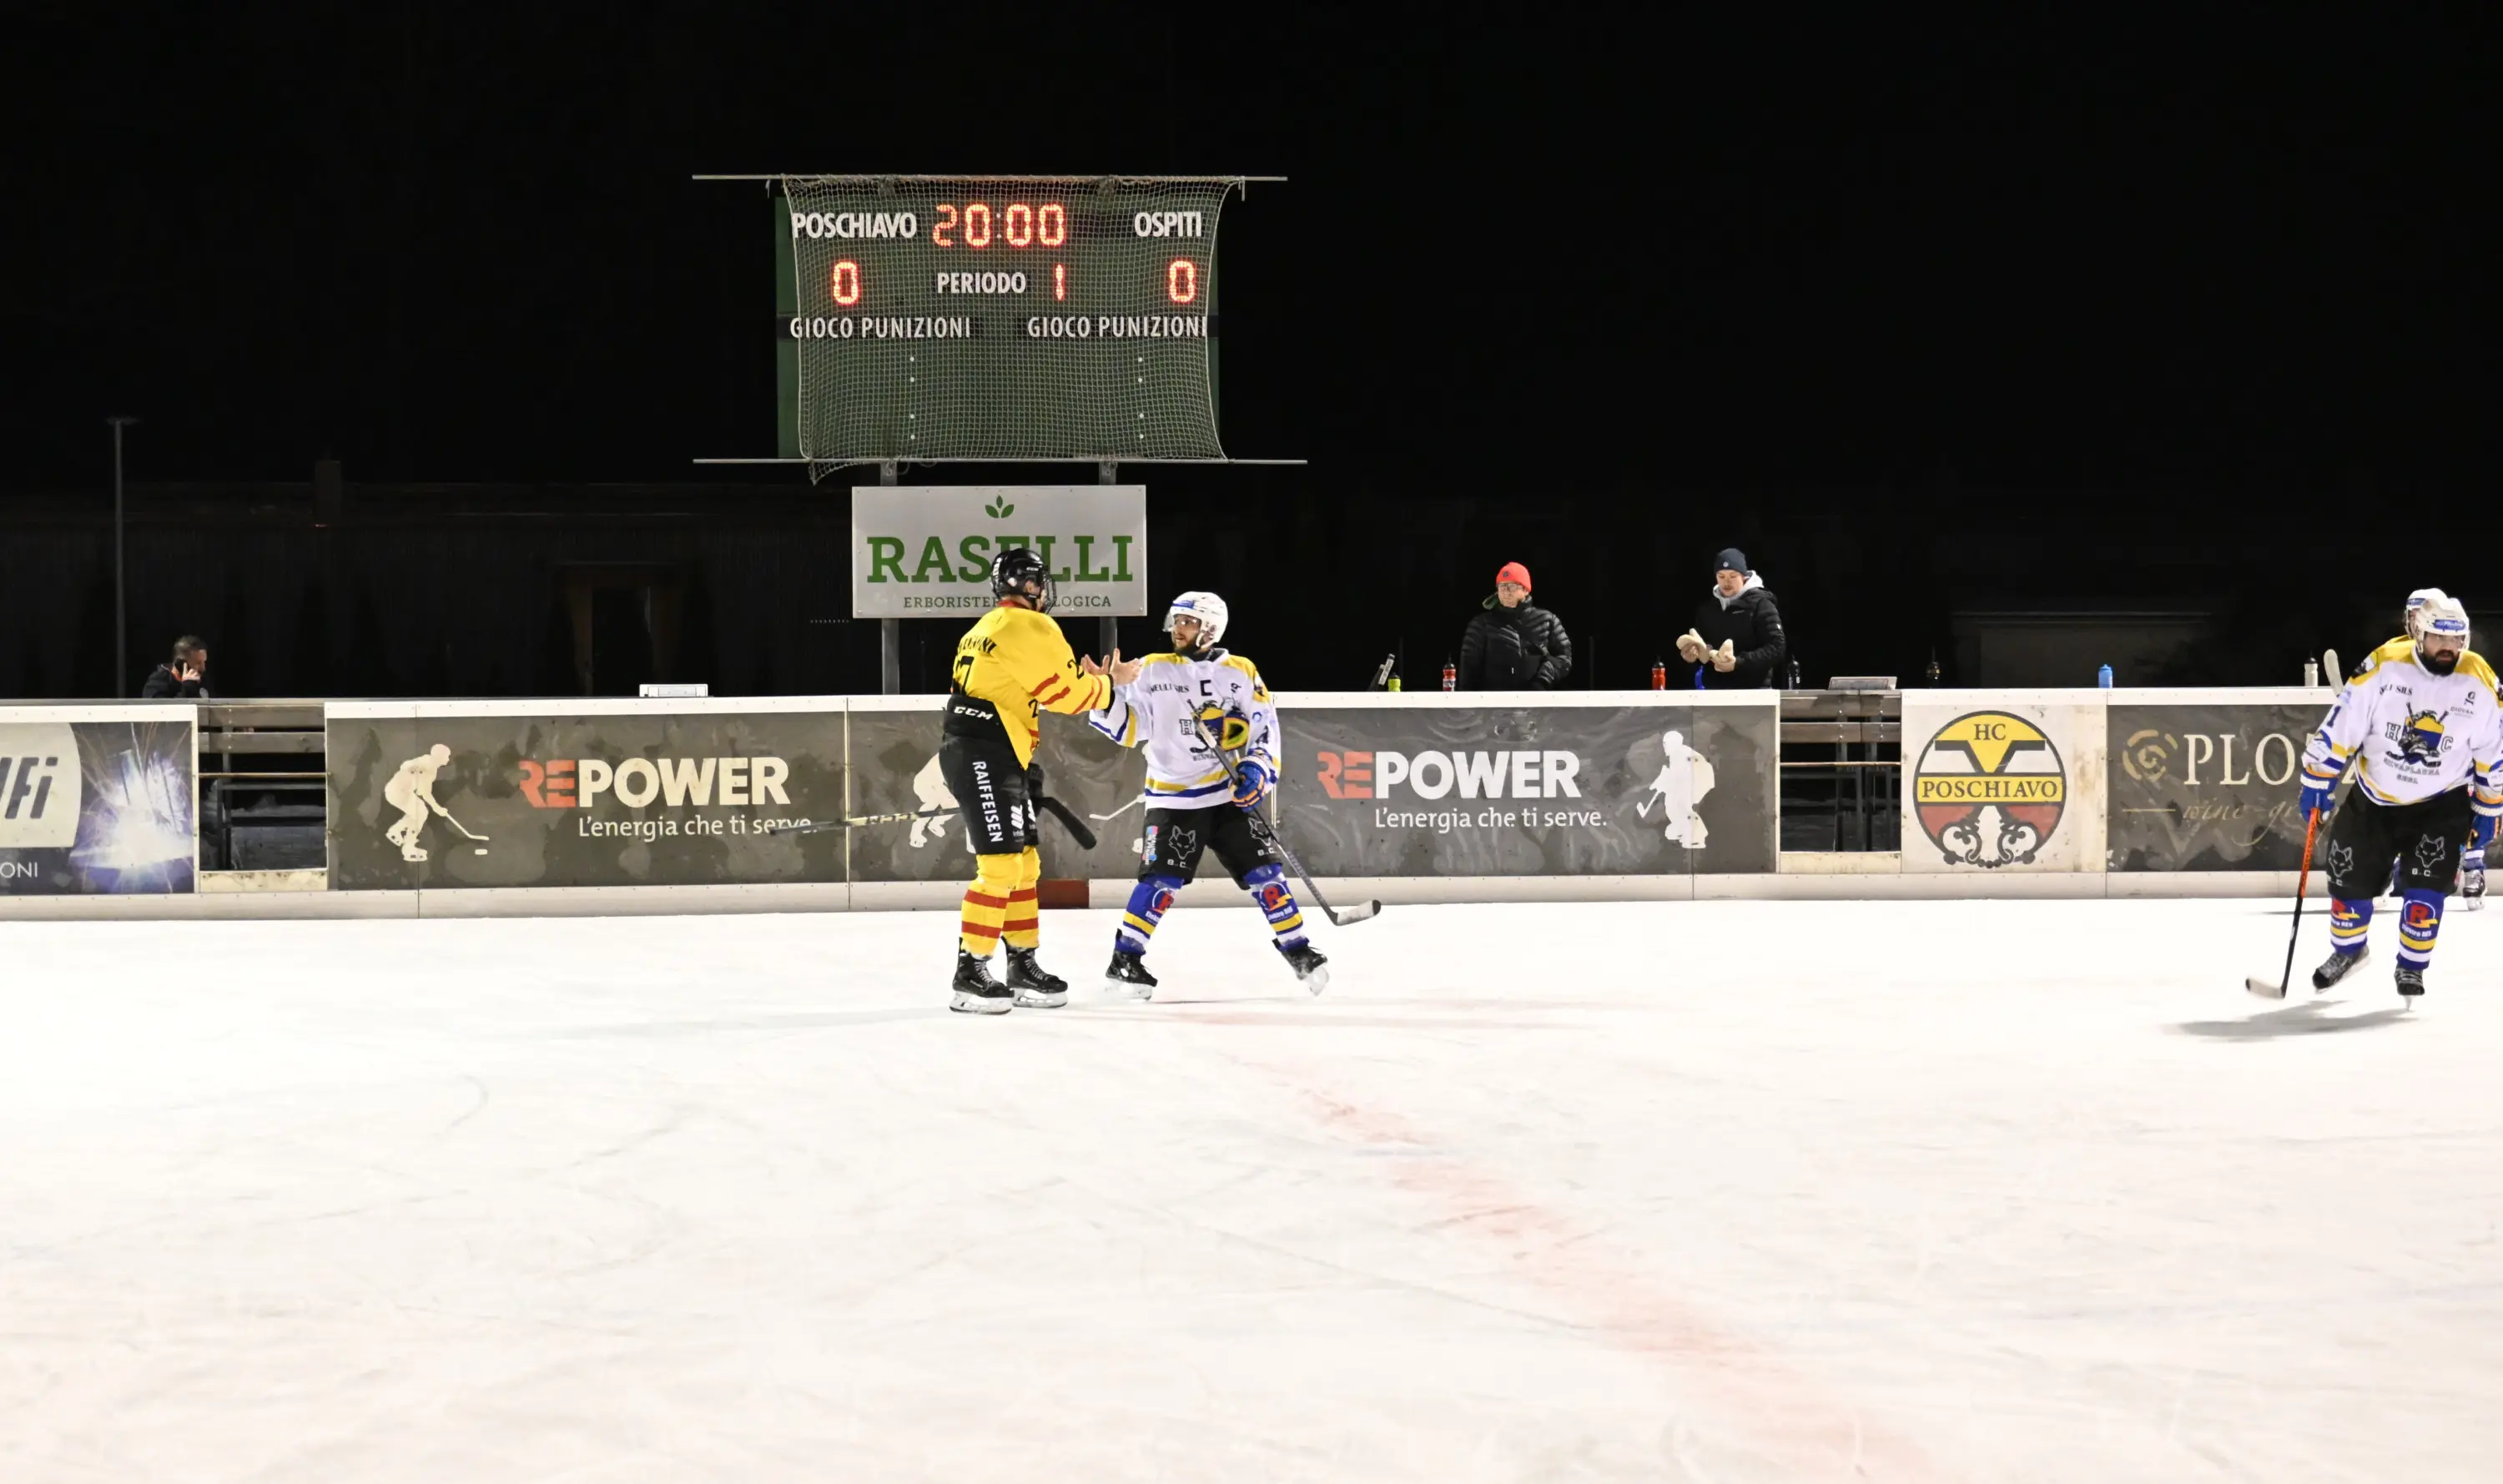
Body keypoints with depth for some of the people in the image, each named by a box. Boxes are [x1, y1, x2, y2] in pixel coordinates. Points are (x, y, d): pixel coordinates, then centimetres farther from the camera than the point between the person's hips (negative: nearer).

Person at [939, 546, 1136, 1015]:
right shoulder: (1030, 628, -10)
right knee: (1001, 866, -13)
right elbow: (1069, 693, -10)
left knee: (1024, 863, 14)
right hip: (985, 758, -11)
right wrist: (1110, 683, 6)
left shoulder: (988, 629, 22)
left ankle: (1023, 966, 20)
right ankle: (969, 975, -14)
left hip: (990, 758, 11)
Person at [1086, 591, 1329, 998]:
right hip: (1173, 798, -1)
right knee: (1160, 880, -13)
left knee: (1264, 871, -3)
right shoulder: (1152, 671, 2)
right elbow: (1127, 728, 0)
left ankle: (1299, 953, 8)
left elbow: (1266, 730, 6)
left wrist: (1257, 770, -9)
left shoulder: (1241, 673, 4)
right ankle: (1124, 960, -4)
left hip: (1231, 795, 1)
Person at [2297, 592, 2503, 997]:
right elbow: (2340, 727, -13)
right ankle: (2347, 950, 35)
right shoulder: (2383, 667, -19)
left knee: (2425, 887, -13)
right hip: (2373, 799, 1)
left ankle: (2411, 967, 7)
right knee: (2350, 880, 8)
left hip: (2440, 804, -1)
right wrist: (2316, 783, -11)